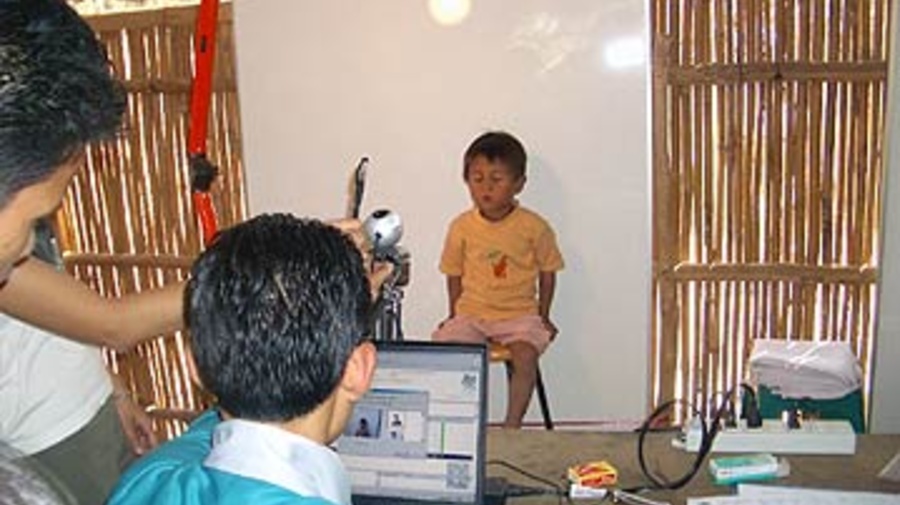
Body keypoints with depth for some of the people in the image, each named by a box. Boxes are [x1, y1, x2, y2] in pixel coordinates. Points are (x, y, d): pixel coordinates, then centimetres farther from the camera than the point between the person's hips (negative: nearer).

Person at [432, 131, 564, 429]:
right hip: (470, 314, 2)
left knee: (525, 356, -28)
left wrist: (543, 316, 7)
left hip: (519, 315, -2)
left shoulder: (534, 227, -7)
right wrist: (454, 315, 12)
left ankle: (512, 428, -12)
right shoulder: (461, 227, -2)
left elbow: (547, 271, 5)